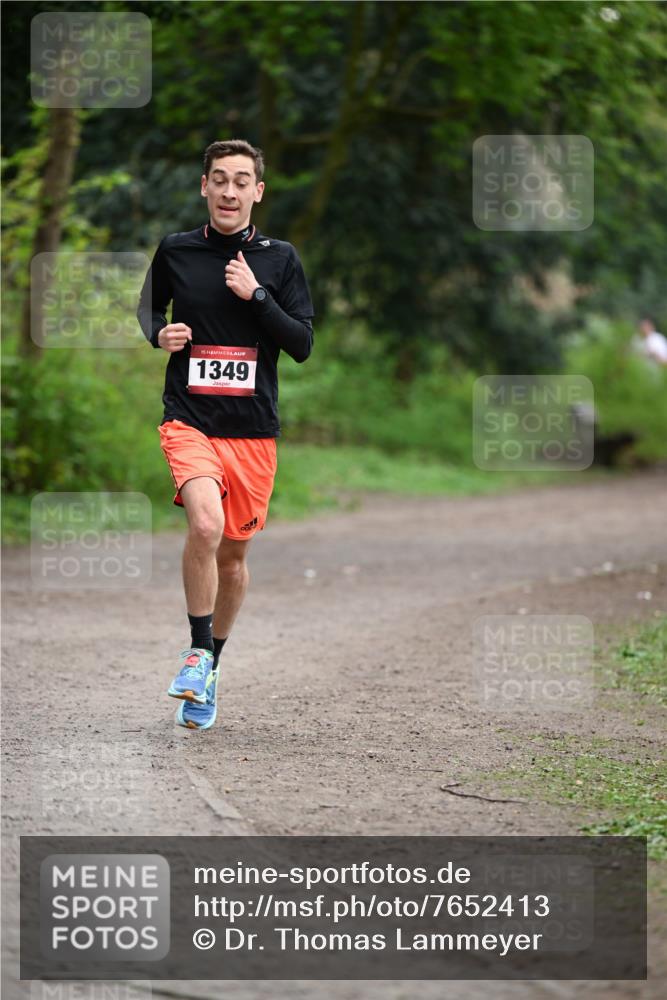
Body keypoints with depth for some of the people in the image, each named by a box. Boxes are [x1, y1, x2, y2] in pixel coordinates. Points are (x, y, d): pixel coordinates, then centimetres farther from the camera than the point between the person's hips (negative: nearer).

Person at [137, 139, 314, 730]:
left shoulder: (279, 259, 3)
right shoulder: (175, 251, 3)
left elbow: (303, 345, 0)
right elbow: (149, 305, 20)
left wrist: (255, 295, -12)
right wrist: (160, 332, -2)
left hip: (254, 430, 2)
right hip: (189, 418, -2)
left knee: (234, 554, 11)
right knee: (206, 525, -27)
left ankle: (210, 667, 31)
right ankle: (198, 651, -11)